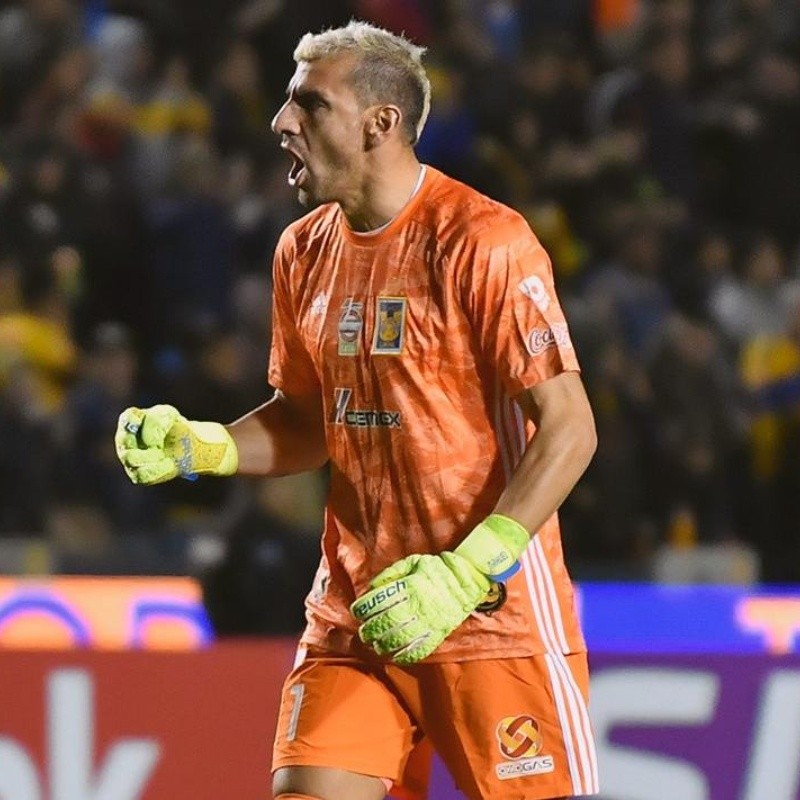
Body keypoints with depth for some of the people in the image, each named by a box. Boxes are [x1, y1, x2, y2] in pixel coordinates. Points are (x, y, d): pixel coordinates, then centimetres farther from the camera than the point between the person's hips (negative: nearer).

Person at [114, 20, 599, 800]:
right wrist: (196, 448, 1)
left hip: (493, 610, -6)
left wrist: (465, 575, -22)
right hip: (355, 610, 6)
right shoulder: (303, 252, 9)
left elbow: (568, 429, -15)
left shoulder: (483, 242, -13)